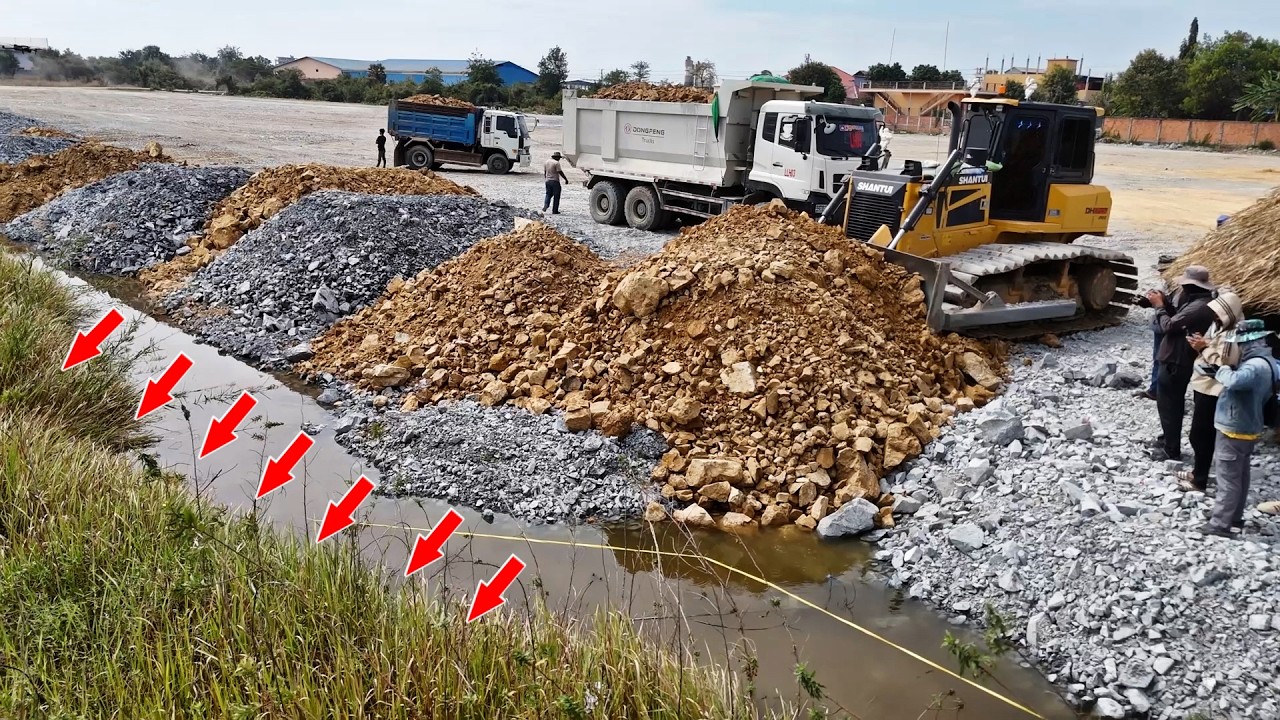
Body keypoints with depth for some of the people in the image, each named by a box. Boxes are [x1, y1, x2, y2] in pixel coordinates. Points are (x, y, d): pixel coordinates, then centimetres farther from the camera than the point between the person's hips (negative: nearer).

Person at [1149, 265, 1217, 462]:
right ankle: (1170, 442, 33)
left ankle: (1171, 450, 6)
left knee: (1167, 405, -1)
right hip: (1181, 361, 11)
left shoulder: (1198, 307, -27)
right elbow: (1178, 319, 14)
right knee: (1173, 404, 21)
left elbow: (1168, 326, -22)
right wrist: (1165, 302, 4)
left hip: (1176, 362, -11)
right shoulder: (1200, 302, 7)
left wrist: (1159, 306, -7)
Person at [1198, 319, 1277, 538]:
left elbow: (1234, 381, -45)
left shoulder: (1257, 366, -27)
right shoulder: (1263, 362, 6)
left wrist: (1221, 369, -26)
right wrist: (1220, 372, -4)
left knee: (1228, 479, -1)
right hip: (1246, 429, 10)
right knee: (1240, 476, 20)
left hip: (1234, 431, -10)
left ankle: (1220, 524, 6)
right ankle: (1234, 516, 33)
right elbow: (1240, 382, 11)